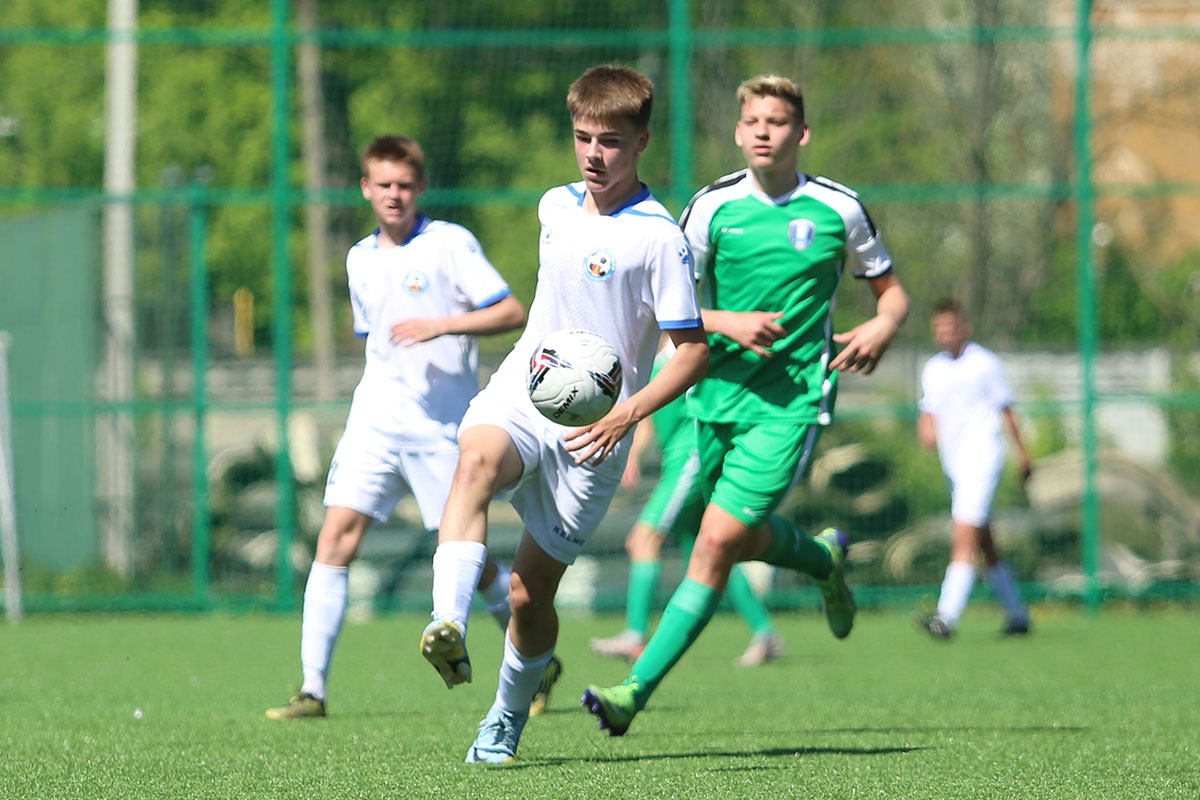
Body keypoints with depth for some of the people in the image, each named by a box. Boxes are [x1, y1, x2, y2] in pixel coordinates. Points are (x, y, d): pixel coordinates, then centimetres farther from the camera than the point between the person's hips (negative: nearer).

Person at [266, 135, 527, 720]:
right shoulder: (360, 259, 15)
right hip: (375, 421, 5)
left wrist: (441, 325, -21)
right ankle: (313, 688, -12)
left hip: (442, 426, -5)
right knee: (336, 534, -11)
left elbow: (513, 313, -10)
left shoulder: (449, 243, -3)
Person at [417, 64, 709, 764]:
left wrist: (627, 415, -22)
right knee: (478, 461, -34)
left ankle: (508, 720, 29)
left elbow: (694, 351, -10)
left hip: (593, 431, -3)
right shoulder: (556, 207, 11)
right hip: (520, 394, 3)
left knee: (532, 589, 0)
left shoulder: (659, 238, -9)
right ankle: (449, 631, -52)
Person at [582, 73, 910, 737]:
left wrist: (881, 328, -11)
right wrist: (729, 323, -18)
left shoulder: (837, 209, -2)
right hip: (720, 392, 4)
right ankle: (824, 559, 50)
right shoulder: (713, 206, 0)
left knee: (717, 542, -12)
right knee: (746, 539, 16)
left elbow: (891, 290, 11)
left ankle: (637, 689, -11)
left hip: (793, 401, -4)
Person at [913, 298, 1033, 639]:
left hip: (981, 458, -7)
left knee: (964, 538, -18)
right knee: (985, 546, 11)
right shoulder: (932, 370, 13)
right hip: (953, 465, 7)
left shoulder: (984, 364, -3)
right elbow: (929, 411, 19)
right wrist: (926, 429, -4)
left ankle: (947, 617, -28)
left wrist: (1022, 453, 6)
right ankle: (1018, 615, 22)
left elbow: (1004, 409, 3)